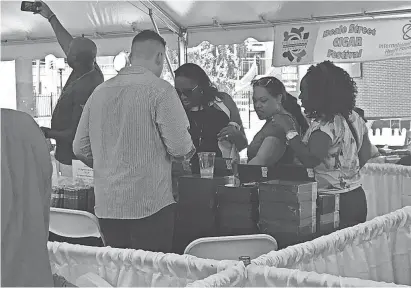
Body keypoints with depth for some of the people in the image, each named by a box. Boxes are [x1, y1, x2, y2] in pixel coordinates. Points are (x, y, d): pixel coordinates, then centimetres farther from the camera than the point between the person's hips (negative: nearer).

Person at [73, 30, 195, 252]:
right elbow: (180, 148, -13)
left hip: (106, 206, 6)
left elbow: (80, 148, 10)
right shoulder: (160, 90, -8)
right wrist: (188, 149, 10)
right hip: (150, 205, -5)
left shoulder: (100, 91, 8)